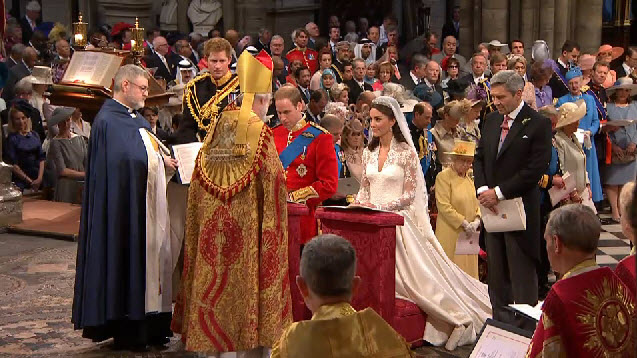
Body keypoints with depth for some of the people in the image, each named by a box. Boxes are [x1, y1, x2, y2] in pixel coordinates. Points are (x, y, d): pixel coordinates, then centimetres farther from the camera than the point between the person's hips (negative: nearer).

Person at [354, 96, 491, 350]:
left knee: (419, 274, -11)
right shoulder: (369, 152, 12)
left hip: (398, 221, -6)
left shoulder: (406, 152, -6)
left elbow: (409, 195, -9)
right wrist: (358, 203, -6)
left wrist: (378, 206, -19)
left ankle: (460, 320, 4)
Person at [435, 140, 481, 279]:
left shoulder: (470, 179, 14)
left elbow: (477, 203, 16)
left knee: (469, 269, 7)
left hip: (469, 235, 6)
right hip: (451, 235, -6)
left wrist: (476, 220, -4)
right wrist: (464, 223, -16)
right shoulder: (443, 177, -7)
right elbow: (444, 206, -14)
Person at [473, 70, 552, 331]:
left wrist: (499, 192, -15)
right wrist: (483, 189, -4)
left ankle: (525, 328, 5)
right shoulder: (491, 120, 12)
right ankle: (500, 322, 21)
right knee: (496, 273, 12)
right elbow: (479, 157, 14)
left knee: (522, 273, -2)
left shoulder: (538, 124, -9)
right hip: (492, 206, 6)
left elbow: (535, 169, -15)